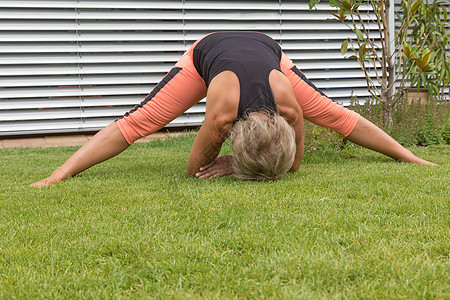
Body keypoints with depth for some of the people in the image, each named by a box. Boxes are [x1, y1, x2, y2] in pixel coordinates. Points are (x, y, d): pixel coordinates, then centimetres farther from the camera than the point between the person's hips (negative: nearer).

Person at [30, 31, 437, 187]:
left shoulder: (291, 108, -40)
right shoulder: (220, 114, -45)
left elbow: (294, 162, -19)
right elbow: (195, 167, -23)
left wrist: (234, 165, -26)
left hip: (266, 50, 2)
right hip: (207, 52, -2)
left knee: (337, 116, -2)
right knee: (136, 122, -13)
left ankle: (411, 156, 16)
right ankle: (59, 174, -7)